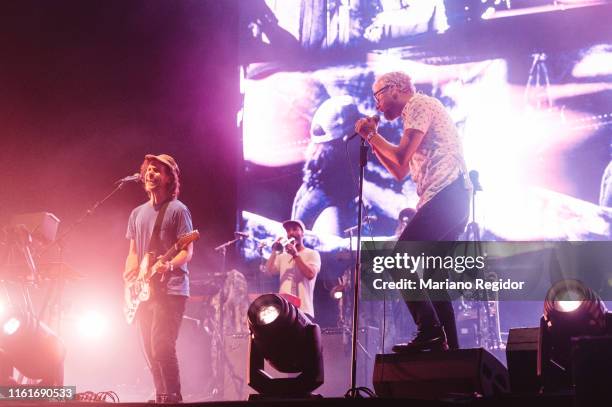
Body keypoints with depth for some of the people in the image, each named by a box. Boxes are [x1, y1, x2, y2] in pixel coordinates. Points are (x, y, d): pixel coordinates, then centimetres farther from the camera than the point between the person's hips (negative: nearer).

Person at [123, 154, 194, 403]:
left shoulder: (177, 210, -3)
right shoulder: (138, 213, 16)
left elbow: (188, 251, -8)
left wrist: (169, 265, -27)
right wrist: (130, 272, -1)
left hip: (171, 289, -7)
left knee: (161, 345, -16)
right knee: (150, 349, 7)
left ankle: (172, 397, -9)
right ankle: (162, 397, 16)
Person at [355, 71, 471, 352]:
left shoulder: (419, 104, -3)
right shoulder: (419, 110, 27)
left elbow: (401, 160, -13)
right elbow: (400, 172, 29)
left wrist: (372, 133, 2)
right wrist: (372, 139, 23)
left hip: (444, 195, -10)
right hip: (452, 201, 10)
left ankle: (430, 332, -21)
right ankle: (449, 345, 6)